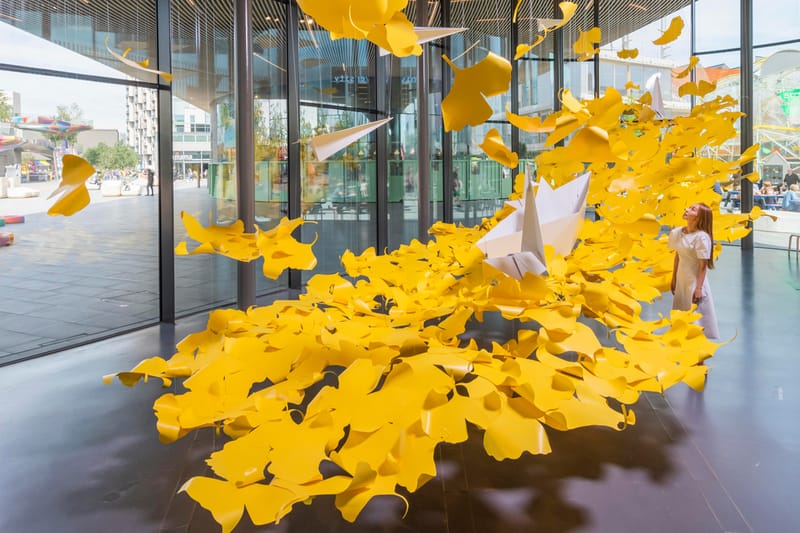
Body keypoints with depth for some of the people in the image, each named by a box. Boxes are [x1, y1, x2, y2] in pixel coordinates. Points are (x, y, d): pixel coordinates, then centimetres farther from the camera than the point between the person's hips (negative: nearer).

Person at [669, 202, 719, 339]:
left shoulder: (701, 237, -18)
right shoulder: (677, 233, 2)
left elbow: (703, 265, -16)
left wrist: (699, 288, -18)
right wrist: (674, 279, 13)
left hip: (695, 281, -7)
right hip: (681, 281, 7)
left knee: (697, 316, 1)